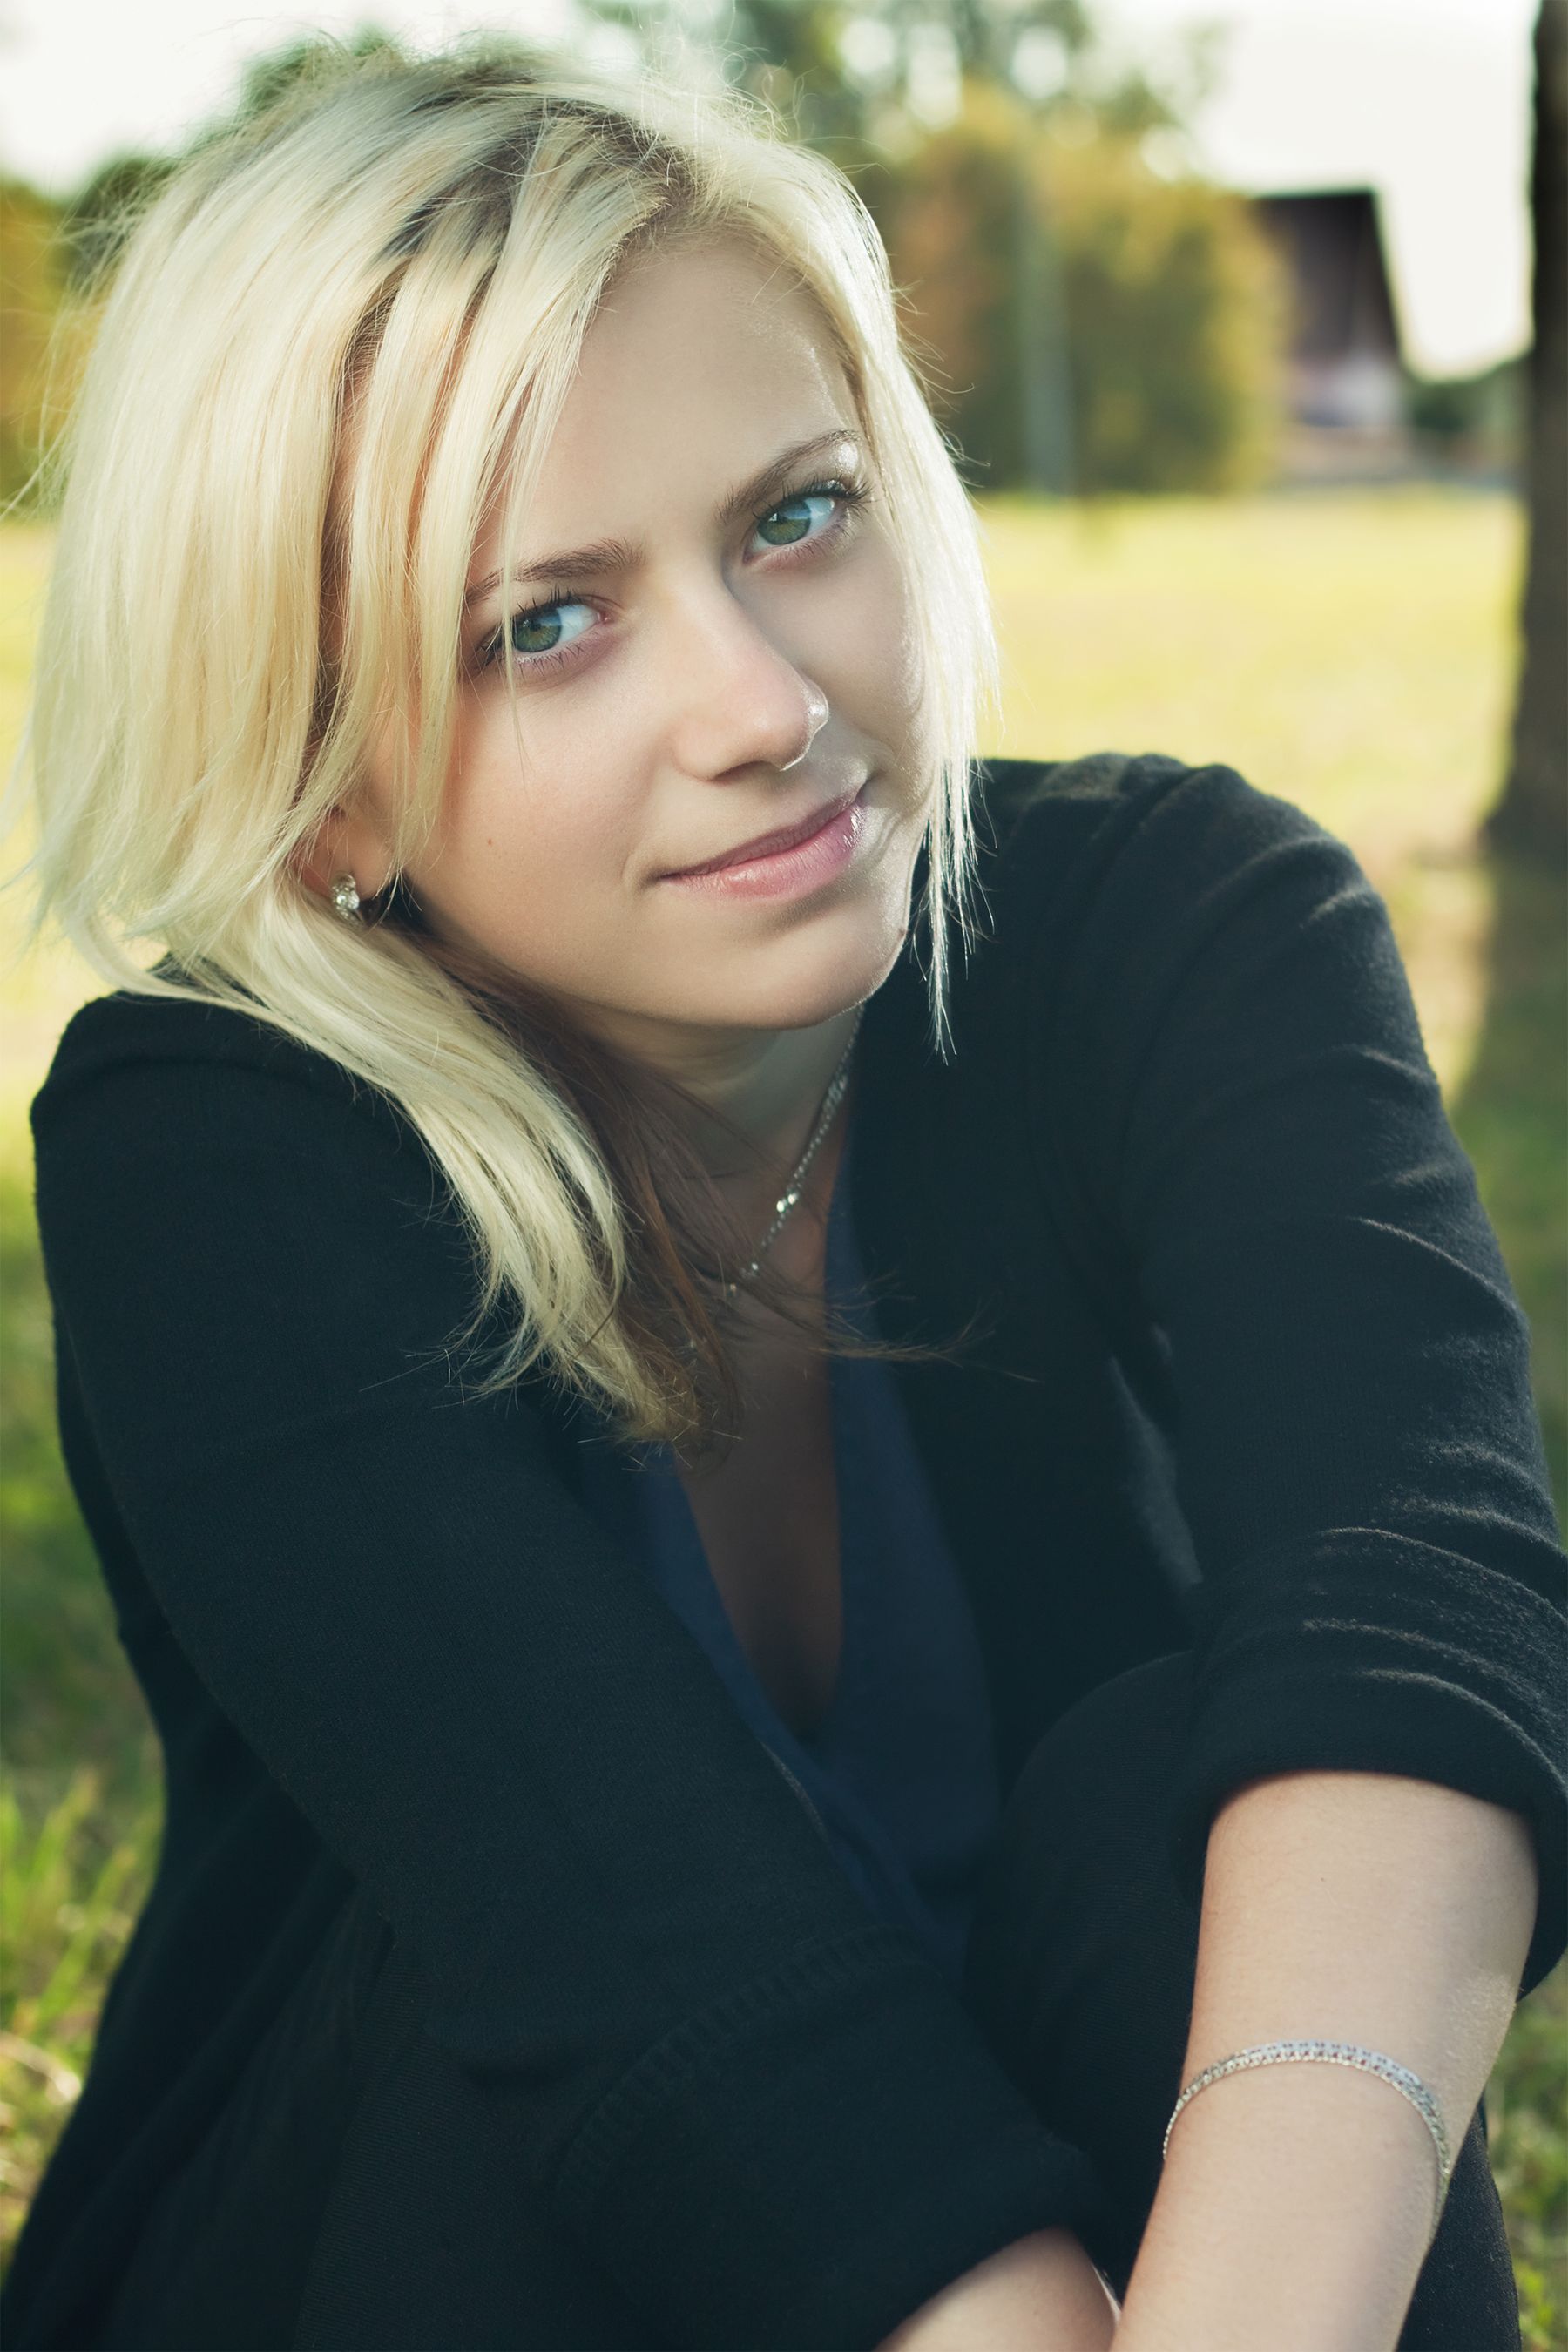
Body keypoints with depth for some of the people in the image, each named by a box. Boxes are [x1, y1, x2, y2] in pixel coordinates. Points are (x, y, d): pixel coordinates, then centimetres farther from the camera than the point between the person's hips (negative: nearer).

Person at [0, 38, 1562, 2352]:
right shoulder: (192, 1157, -20)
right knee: (576, 1889, -32)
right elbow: (631, 1892, -36)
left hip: (1097, 2142, 2)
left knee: (1174, 1779, -29)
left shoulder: (1181, 924, -16)